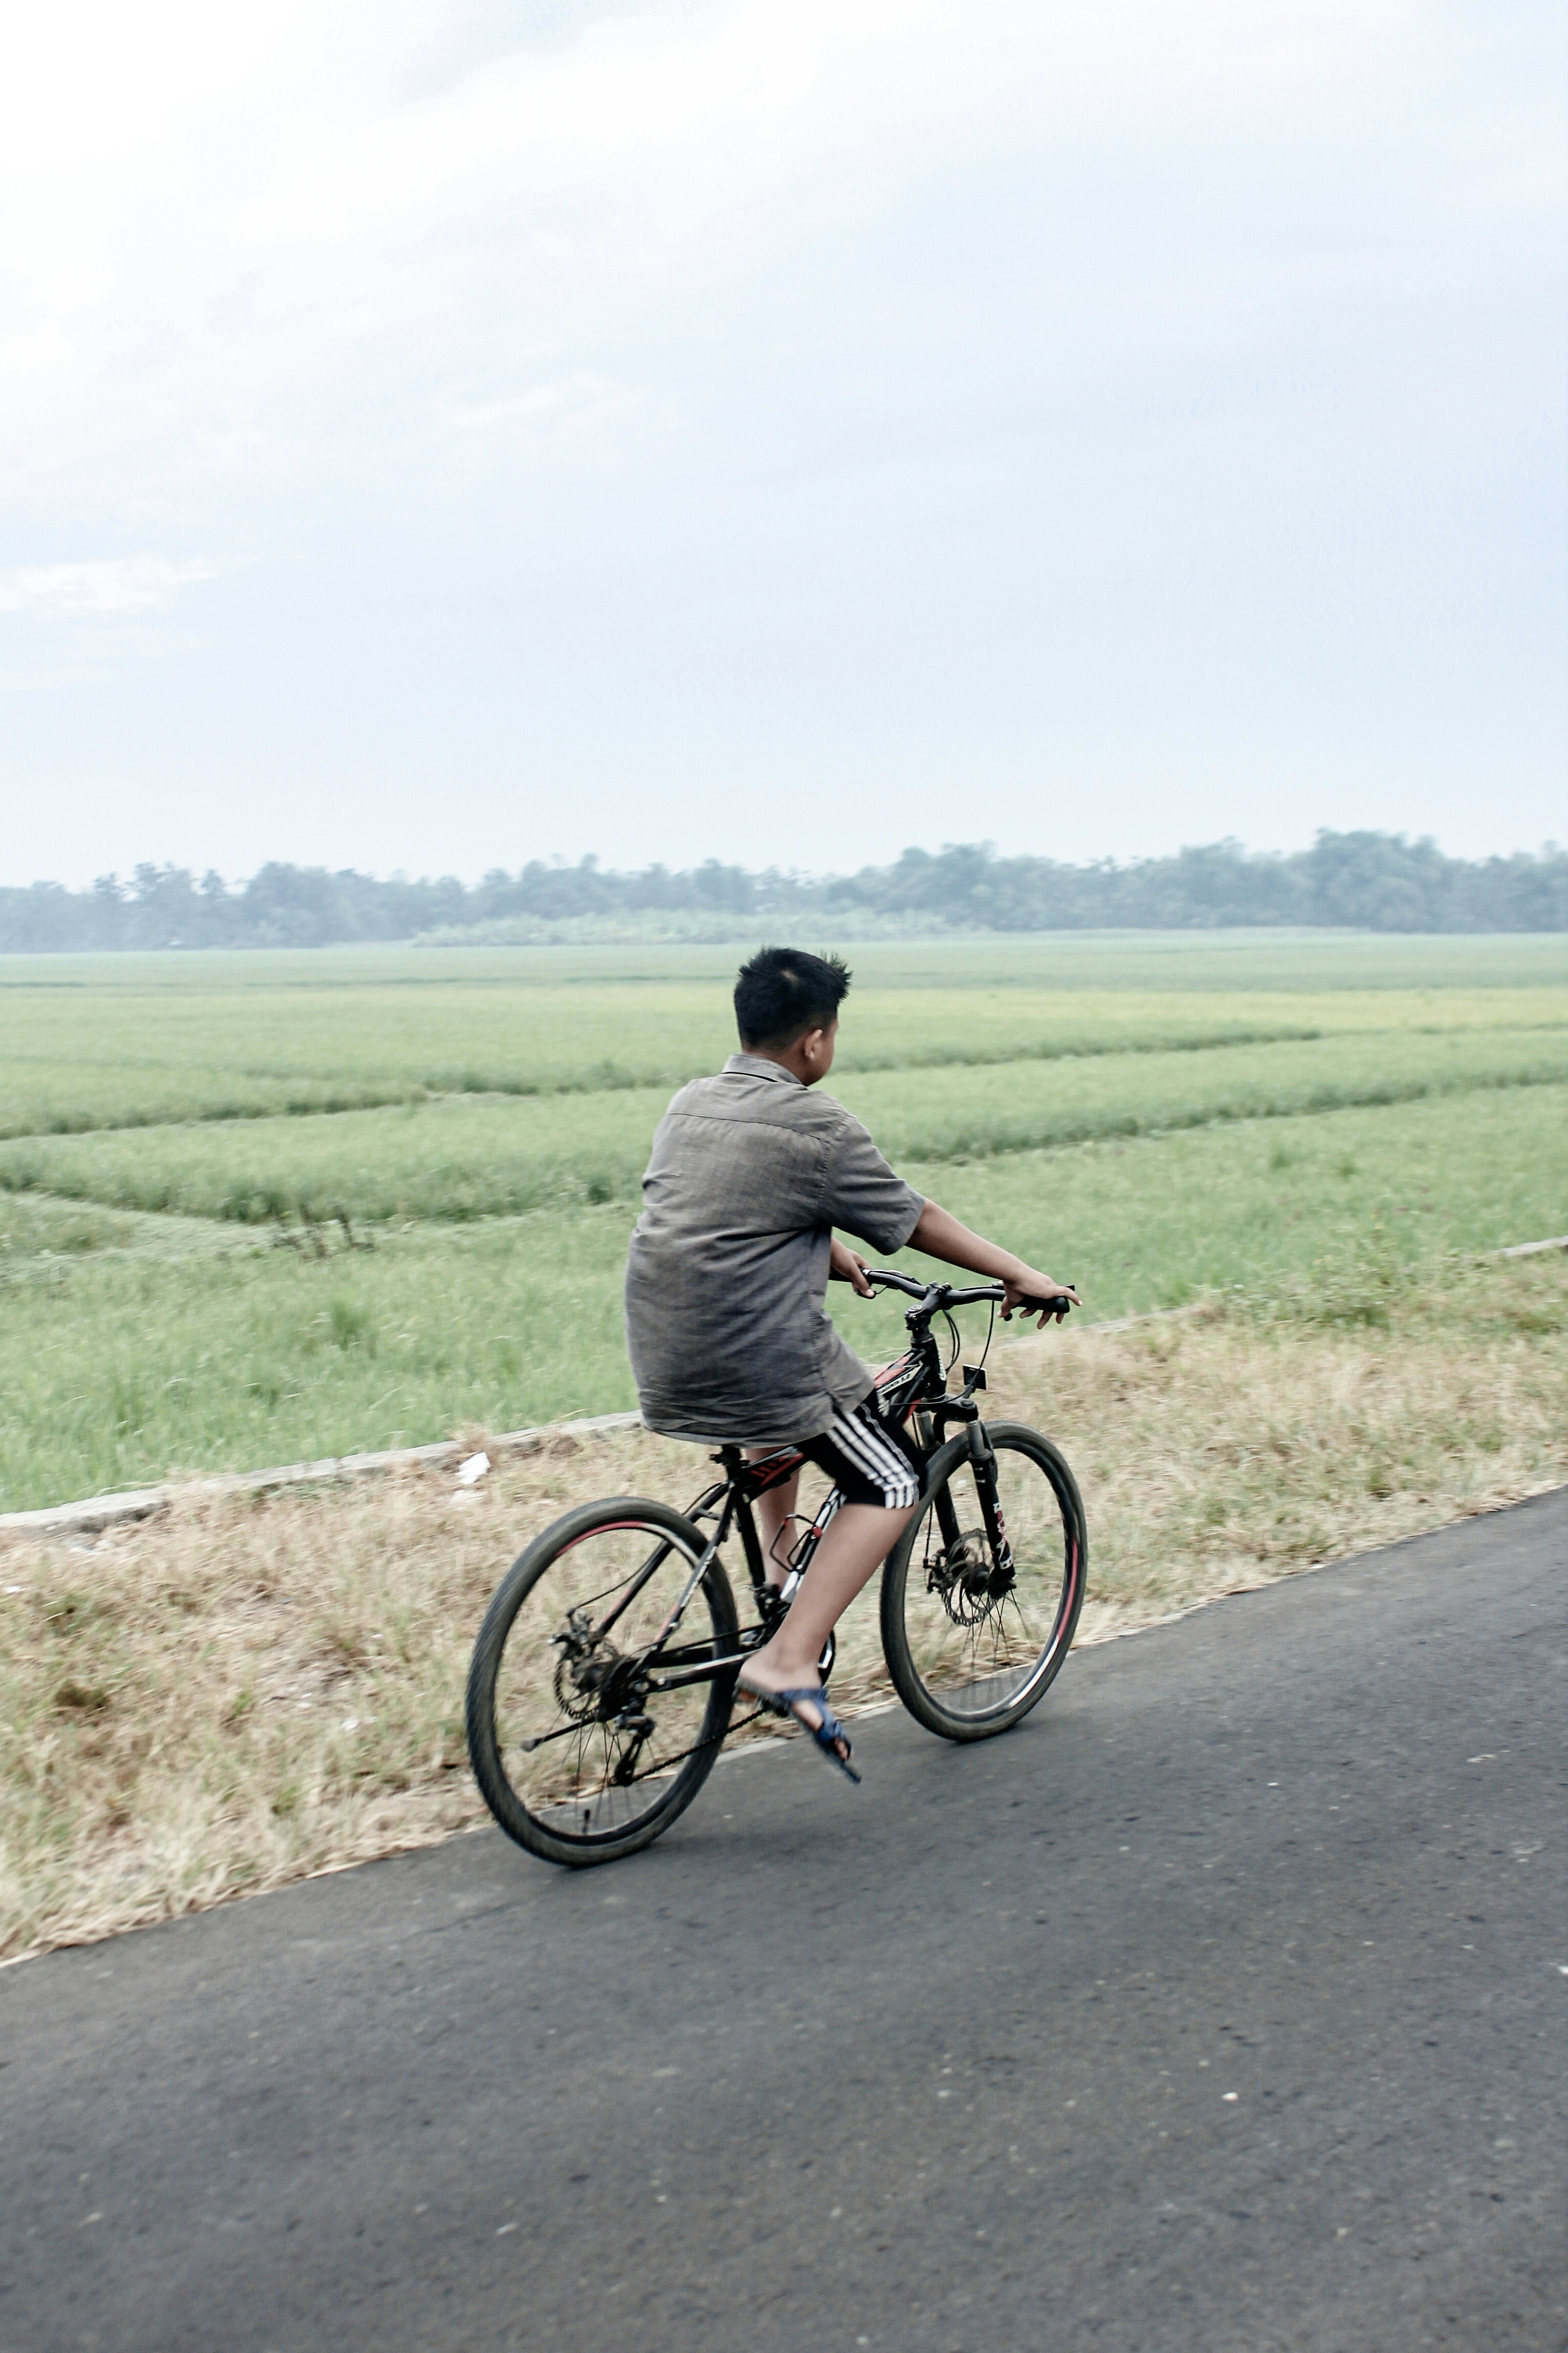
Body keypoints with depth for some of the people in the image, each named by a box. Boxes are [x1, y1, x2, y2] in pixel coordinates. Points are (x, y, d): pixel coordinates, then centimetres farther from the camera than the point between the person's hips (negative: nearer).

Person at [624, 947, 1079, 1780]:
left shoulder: (689, 1105, 12)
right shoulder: (817, 1126, -8)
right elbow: (914, 1220, 0)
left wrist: (827, 1253, 38)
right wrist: (1020, 1275, 12)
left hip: (662, 1364, 8)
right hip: (758, 1363, -8)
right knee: (891, 1483, 7)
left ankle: (777, 1578, 34)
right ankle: (786, 1659, -6)